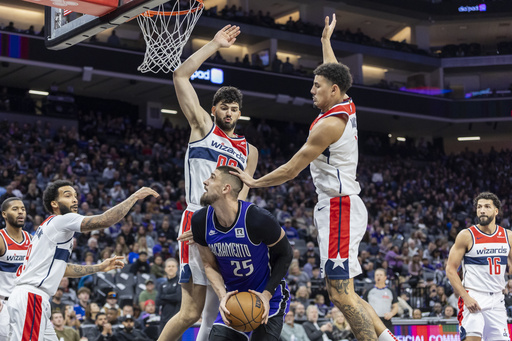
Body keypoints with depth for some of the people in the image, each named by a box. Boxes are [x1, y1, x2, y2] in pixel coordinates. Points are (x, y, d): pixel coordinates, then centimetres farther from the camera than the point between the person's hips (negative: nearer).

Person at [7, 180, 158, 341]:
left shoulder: (50, 225, 23)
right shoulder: (62, 220, -8)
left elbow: (61, 268, 30)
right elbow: (104, 220, -20)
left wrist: (99, 267, 29)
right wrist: (135, 196, -10)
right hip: (31, 297, -10)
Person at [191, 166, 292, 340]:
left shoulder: (258, 219, -25)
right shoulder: (200, 221, -9)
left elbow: (285, 254, -10)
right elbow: (209, 265, 2)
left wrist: (267, 294, -18)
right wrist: (222, 296, -16)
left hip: (268, 298, -5)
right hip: (233, 297, 5)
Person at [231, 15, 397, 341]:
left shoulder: (329, 124, -15)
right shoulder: (347, 107, 11)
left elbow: (292, 169, -10)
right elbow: (333, 73, 34)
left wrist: (254, 182, 1)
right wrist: (326, 40, 45)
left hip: (338, 207, -10)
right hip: (344, 206, 10)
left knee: (341, 293, -11)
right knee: (345, 292, 11)